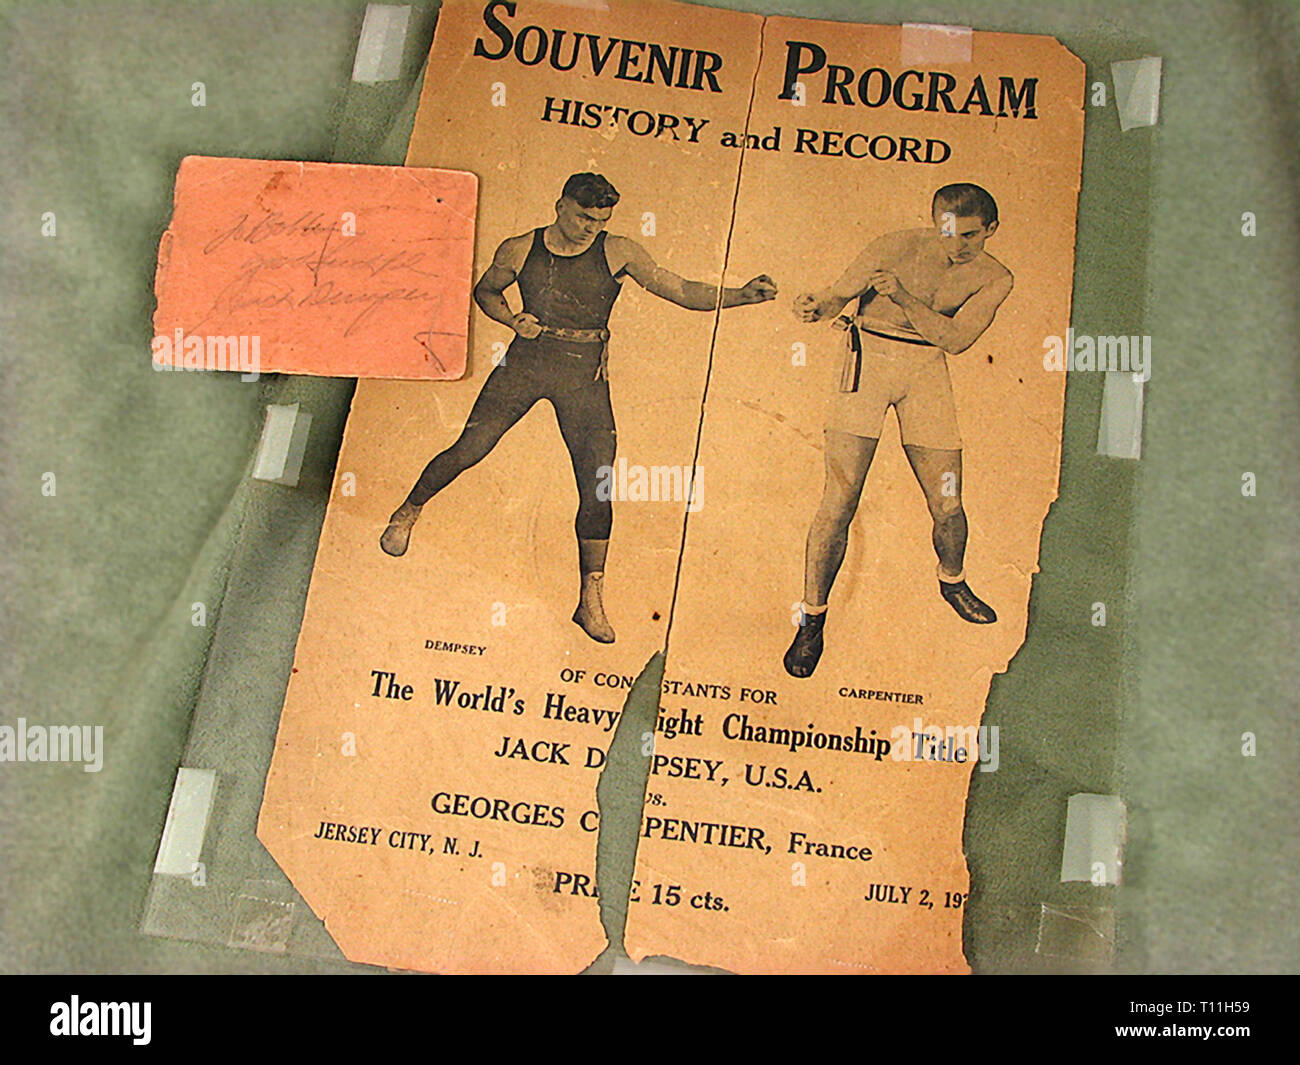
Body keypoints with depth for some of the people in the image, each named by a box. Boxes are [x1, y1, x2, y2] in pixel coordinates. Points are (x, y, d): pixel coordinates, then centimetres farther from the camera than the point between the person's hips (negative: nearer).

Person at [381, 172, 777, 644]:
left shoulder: (618, 253, -3)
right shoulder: (519, 250, 0)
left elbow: (681, 291, -4)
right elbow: (484, 292, 17)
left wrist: (740, 295, -18)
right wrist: (513, 319, -4)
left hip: (585, 374, 0)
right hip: (526, 361, 1)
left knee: (597, 488, -7)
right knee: (468, 449, -2)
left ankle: (590, 599, 5)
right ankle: (409, 511, 29)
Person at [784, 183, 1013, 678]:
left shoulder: (994, 279, 1)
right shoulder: (900, 247, -8)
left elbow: (956, 337, -11)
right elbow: (840, 293, -8)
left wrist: (902, 297, -25)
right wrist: (816, 306, -32)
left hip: (926, 367, 3)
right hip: (869, 353, -3)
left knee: (947, 506, 3)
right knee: (839, 501, -13)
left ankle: (952, 582, 37)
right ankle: (813, 617, 1)